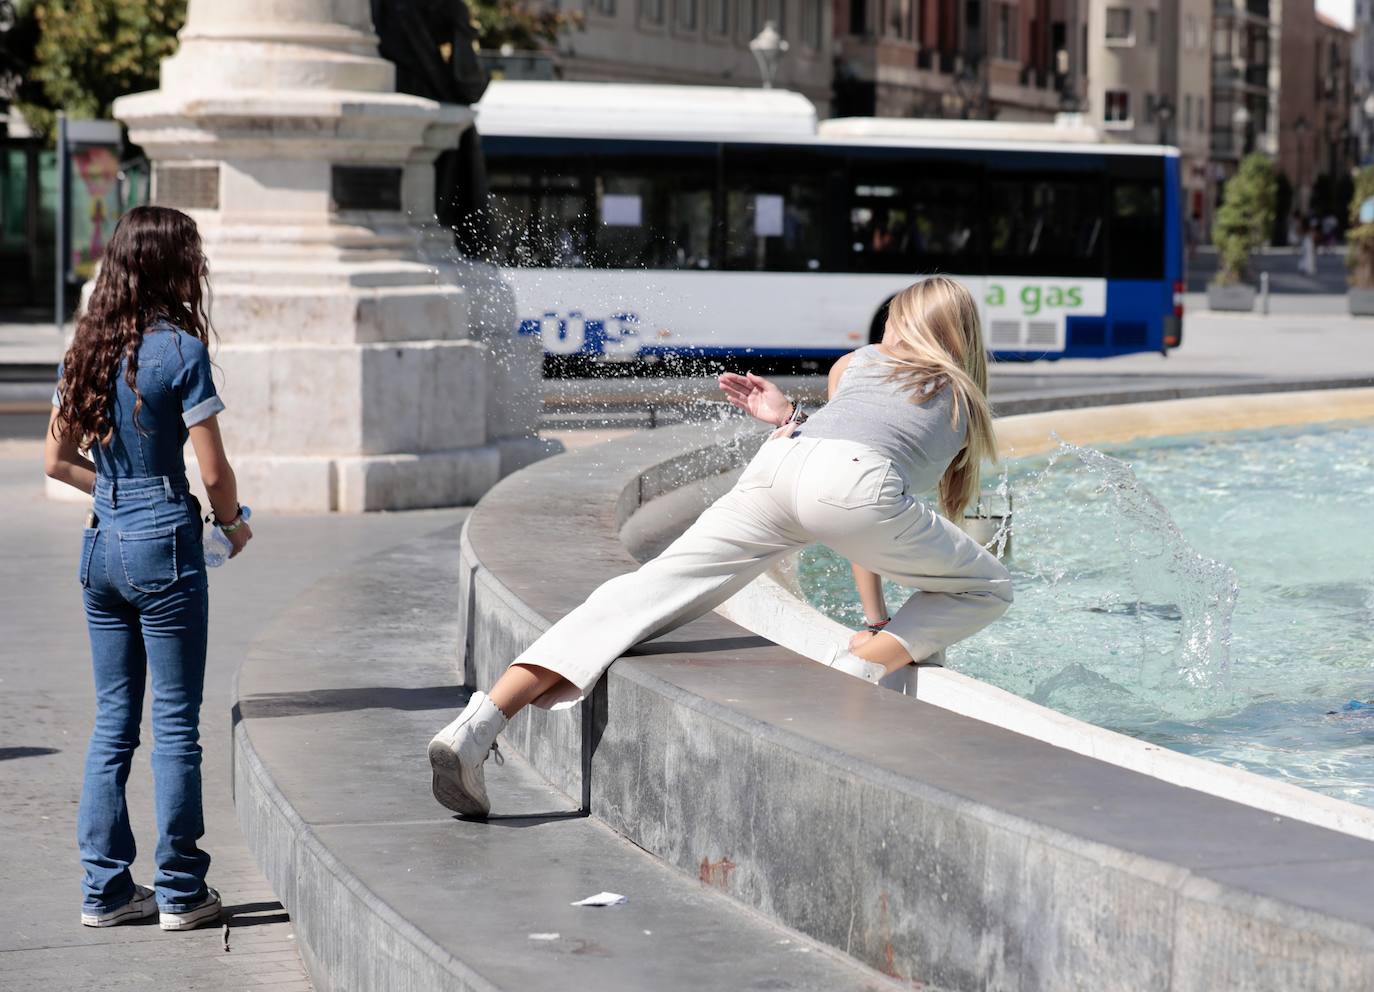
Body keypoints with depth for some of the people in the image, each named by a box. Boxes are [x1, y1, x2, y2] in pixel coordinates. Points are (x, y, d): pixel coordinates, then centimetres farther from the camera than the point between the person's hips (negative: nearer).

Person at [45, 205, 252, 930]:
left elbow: (58, 460, 11)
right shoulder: (179, 349, -12)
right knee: (175, 723, 2)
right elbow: (214, 470, -11)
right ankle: (180, 891, 7)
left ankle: (104, 889, 15)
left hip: (101, 543, 6)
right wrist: (234, 523, 7)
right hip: (164, 544, -6)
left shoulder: (86, 349, 7)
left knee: (112, 721, 12)